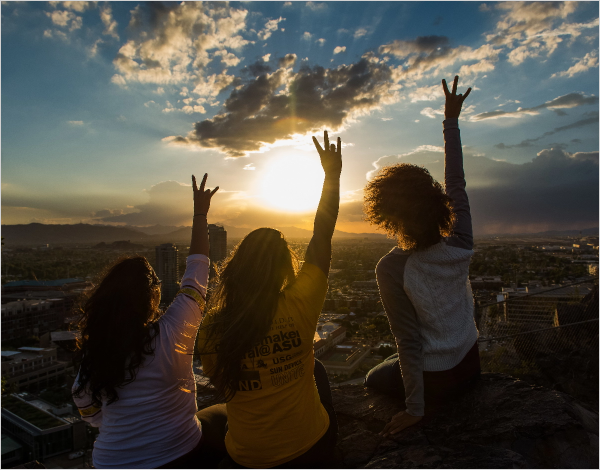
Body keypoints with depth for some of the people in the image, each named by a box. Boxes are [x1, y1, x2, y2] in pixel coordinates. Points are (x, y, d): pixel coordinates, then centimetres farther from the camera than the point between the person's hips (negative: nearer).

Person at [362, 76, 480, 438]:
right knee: (395, 364, 33)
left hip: (434, 380, -5)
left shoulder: (392, 268, -29)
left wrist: (415, 408, -13)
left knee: (373, 378, 27)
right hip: (470, 364, 5)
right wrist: (452, 121, 2)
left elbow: (409, 340, -25)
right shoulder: (460, 245, -17)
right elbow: (457, 182, -6)